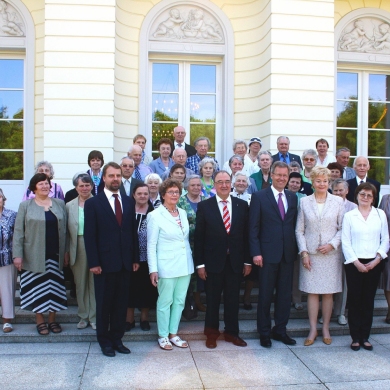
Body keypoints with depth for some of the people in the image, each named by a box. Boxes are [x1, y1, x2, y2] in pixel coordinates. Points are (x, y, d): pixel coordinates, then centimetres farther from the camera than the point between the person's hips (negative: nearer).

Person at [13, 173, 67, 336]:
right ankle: (40, 321, 17)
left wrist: (65, 252, 3)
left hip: (55, 255, 2)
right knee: (37, 289, 4)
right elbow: (18, 232, -3)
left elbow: (64, 230, 7)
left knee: (54, 288, 8)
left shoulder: (60, 204, 7)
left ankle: (52, 320, 20)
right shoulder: (25, 205, 0)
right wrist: (17, 255, -10)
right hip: (34, 256, -2)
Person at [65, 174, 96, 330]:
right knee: (80, 283, 11)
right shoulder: (69, 206, 7)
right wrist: (66, 251, 4)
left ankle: (94, 317, 17)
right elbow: (67, 231, 7)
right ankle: (83, 316, 24)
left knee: (95, 283, 4)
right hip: (77, 249, 3)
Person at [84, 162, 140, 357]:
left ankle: (117, 338, 24)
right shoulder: (93, 203, -4)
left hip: (125, 262, 4)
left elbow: (133, 231, 10)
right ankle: (104, 340, 24)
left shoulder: (128, 202, 9)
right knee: (104, 303, 9)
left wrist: (135, 258, 7)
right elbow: (89, 235, -7)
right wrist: (93, 262, -13)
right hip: (105, 262, -4)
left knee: (121, 303, 11)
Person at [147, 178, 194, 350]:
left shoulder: (183, 213, 9)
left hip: (185, 265, 6)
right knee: (165, 301, 4)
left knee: (179, 301, 12)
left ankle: (173, 334, 25)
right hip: (167, 266, -5)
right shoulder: (155, 215, -7)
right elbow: (151, 245, -8)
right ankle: (163, 336, 19)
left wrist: (191, 260, 10)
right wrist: (153, 269, -13)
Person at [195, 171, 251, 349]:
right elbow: (199, 237, -4)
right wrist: (200, 264, -7)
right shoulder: (204, 206, -3)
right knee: (212, 299, 10)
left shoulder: (242, 205, 3)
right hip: (213, 261, -2)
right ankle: (212, 333, 26)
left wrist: (247, 261, 2)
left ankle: (232, 332, 28)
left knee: (233, 299, 12)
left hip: (235, 261, 2)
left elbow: (246, 234, 4)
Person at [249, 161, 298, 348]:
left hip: (288, 254, 4)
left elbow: (294, 225, 11)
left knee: (285, 294, 11)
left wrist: (296, 249, 4)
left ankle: (280, 330, 26)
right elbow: (253, 228, -6)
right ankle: (264, 332, 20)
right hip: (268, 254, -4)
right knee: (265, 295, 6)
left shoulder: (293, 198, 10)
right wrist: (256, 252, -12)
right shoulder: (259, 197, -3)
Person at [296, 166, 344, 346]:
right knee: (312, 291, 3)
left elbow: (342, 228, 2)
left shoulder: (338, 201, 2)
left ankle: (325, 329, 18)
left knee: (328, 292, 5)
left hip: (331, 253, 0)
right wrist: (304, 252, -4)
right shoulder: (304, 202, 4)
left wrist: (331, 244, -11)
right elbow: (299, 230, 4)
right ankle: (313, 330, 12)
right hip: (310, 253, 0)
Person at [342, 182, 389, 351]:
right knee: (354, 299, 1)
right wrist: (356, 262, -8)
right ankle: (355, 337, 9)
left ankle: (365, 337, 14)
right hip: (354, 263, -1)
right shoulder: (349, 216, 3)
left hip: (374, 263, 1)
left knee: (368, 299, 6)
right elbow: (345, 242, 0)